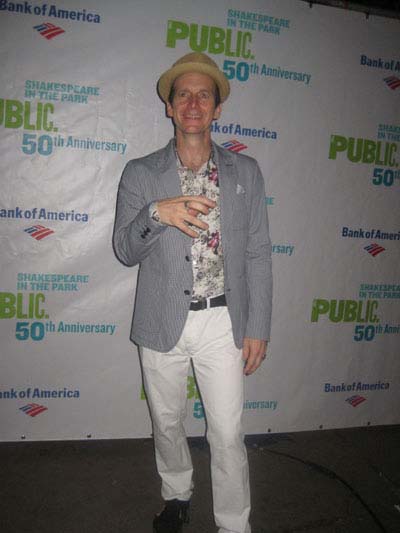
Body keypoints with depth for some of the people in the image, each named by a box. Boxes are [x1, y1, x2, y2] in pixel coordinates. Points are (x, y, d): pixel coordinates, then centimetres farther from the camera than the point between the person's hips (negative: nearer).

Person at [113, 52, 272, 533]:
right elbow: (125, 251, -1)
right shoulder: (140, 174, 1)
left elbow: (258, 255, 2)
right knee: (166, 423, 18)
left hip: (224, 323, 0)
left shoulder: (245, 172, 3)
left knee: (228, 435, 5)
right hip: (162, 324, 1)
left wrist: (257, 329, -1)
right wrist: (157, 213, -22)